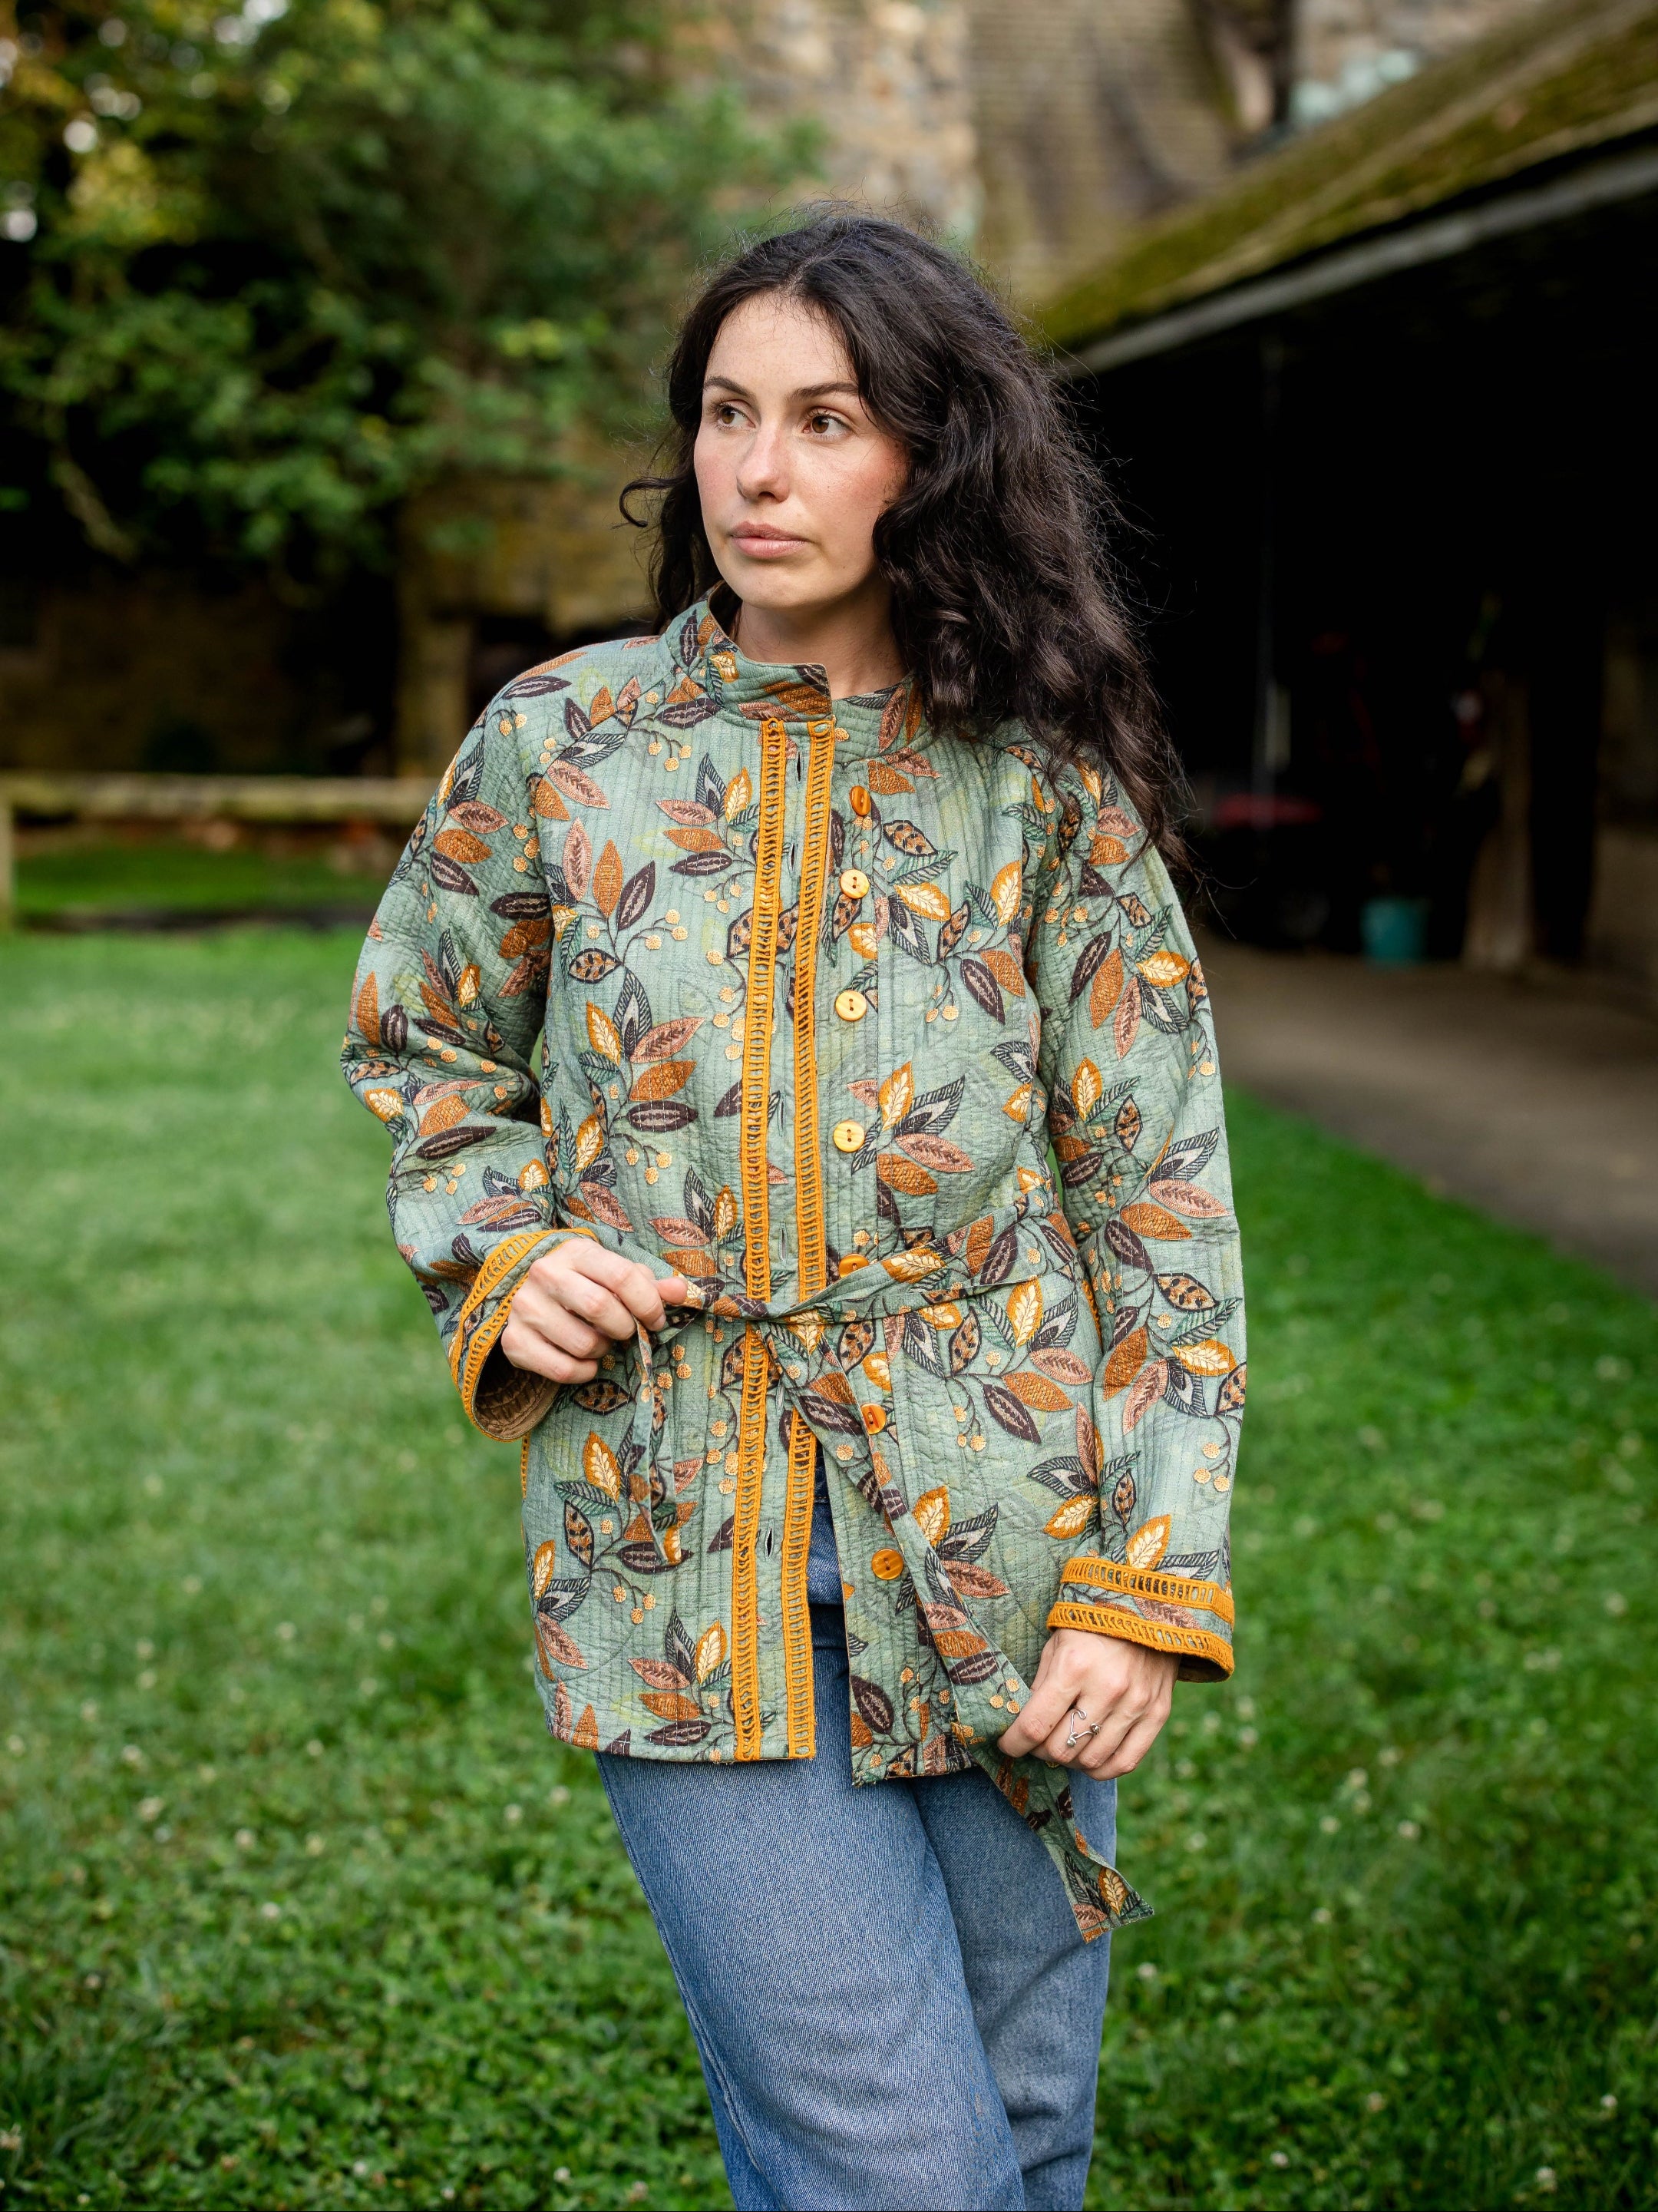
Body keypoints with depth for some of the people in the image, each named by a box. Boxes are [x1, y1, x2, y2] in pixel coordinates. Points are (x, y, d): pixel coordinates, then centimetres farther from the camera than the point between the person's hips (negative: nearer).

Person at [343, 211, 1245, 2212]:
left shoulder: (1045, 782, 1)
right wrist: (503, 1253, -3)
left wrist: (1146, 1584, -5)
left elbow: (1158, 1199, 1)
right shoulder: (557, 744, 3)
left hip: (993, 1548, 1)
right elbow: (420, 1053, 17)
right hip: (682, 1558, -1)